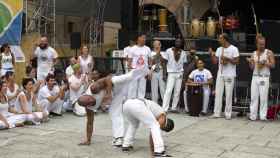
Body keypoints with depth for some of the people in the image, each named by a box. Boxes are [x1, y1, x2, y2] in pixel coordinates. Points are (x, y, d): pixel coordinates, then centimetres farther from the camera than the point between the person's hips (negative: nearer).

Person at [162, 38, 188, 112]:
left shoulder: (183, 53, 9)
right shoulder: (169, 51, 0)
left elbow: (184, 64, 11)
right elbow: (165, 62, 0)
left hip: (180, 74, 4)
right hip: (171, 73, -4)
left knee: (177, 92, 3)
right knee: (168, 91, -12)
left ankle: (174, 107, 10)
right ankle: (164, 108, -15)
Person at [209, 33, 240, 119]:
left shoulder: (234, 49, -4)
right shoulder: (219, 49, 11)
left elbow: (237, 61, -9)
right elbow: (215, 62, 9)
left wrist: (227, 59, -19)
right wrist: (212, 54, -4)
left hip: (230, 75, -5)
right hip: (220, 74, 5)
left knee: (228, 95, -1)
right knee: (218, 93, 3)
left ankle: (228, 114, 7)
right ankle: (216, 113, 7)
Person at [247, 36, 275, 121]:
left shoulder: (269, 53, 2)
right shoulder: (254, 54, 12)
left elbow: (273, 65, -3)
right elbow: (252, 67, 11)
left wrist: (265, 63, -18)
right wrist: (250, 62, -9)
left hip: (264, 77, -3)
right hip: (255, 77, 3)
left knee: (263, 97, -5)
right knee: (254, 97, 1)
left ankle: (263, 116, 0)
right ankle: (253, 116, 4)